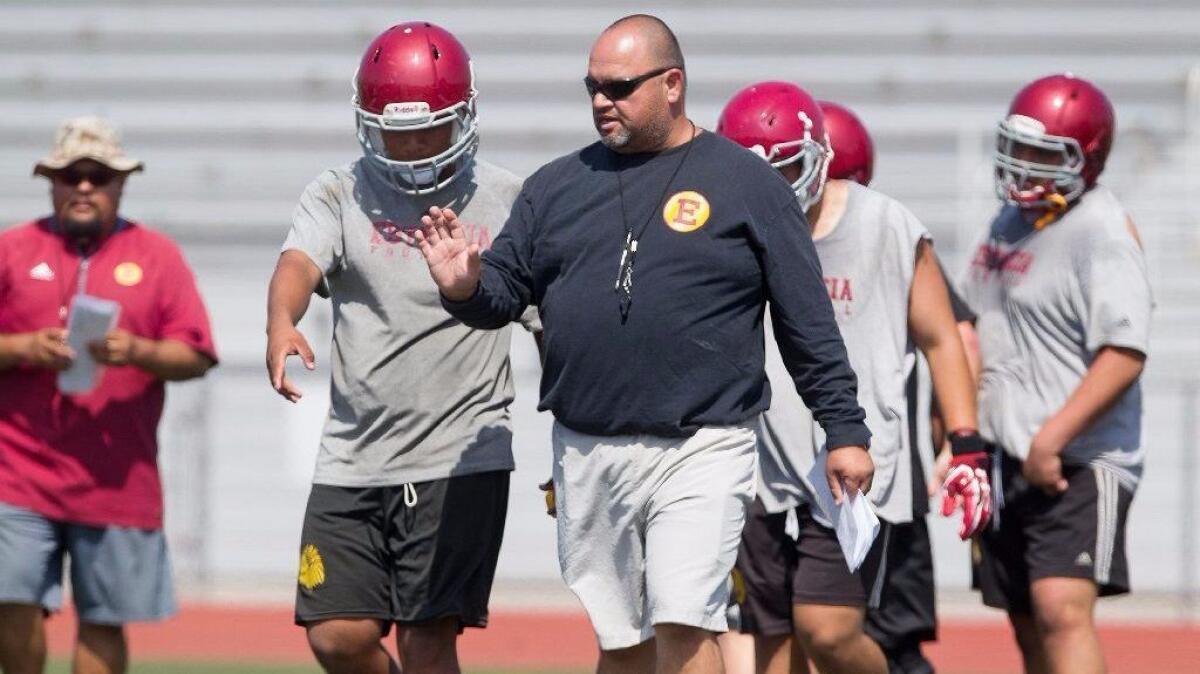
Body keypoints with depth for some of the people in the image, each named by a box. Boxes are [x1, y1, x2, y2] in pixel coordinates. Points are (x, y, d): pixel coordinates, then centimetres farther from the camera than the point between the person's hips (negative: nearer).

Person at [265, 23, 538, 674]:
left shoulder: (507, 201, 4)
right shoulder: (339, 196, 3)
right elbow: (299, 264, -17)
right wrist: (281, 323, -40)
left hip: (461, 460, -2)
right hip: (353, 462, 2)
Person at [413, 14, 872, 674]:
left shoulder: (746, 184, 1)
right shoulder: (557, 186, 12)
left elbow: (807, 323, 2)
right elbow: (507, 290, 13)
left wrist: (844, 431, 1)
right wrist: (466, 289, -11)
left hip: (701, 452, -4)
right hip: (586, 456, 4)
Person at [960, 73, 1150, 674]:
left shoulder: (1102, 233, -14)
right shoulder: (1012, 219, 13)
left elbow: (1124, 354, -23)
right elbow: (969, 327, 26)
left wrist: (1053, 439, -26)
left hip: (1076, 465, -9)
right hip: (1004, 460, 9)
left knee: (1063, 609, -22)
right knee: (1028, 625, 11)